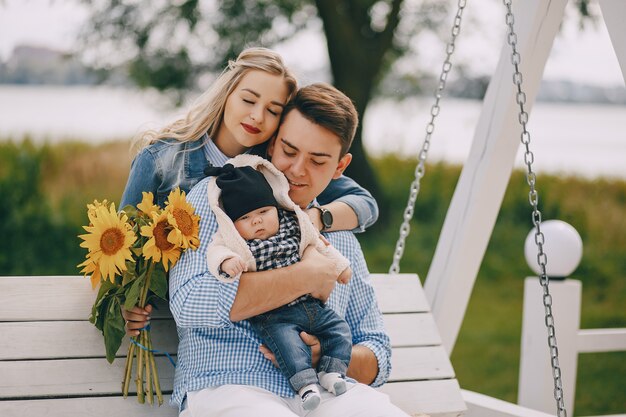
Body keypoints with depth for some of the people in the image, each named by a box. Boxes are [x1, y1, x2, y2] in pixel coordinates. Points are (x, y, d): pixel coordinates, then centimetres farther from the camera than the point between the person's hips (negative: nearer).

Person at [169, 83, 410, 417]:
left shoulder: (342, 240, 24)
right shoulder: (216, 197, 8)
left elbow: (378, 355, 25)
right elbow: (191, 303, -11)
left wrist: (329, 355, 0)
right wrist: (310, 276, -5)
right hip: (229, 387, -4)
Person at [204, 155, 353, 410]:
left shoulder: (292, 227, 10)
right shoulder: (237, 243, -4)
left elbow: (318, 246, 24)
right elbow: (216, 251, -21)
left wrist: (338, 265, 25)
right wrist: (227, 262, -43)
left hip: (311, 305, 6)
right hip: (274, 316, -6)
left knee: (339, 328, -3)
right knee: (286, 340, -29)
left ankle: (331, 371, -3)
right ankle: (306, 384, -29)